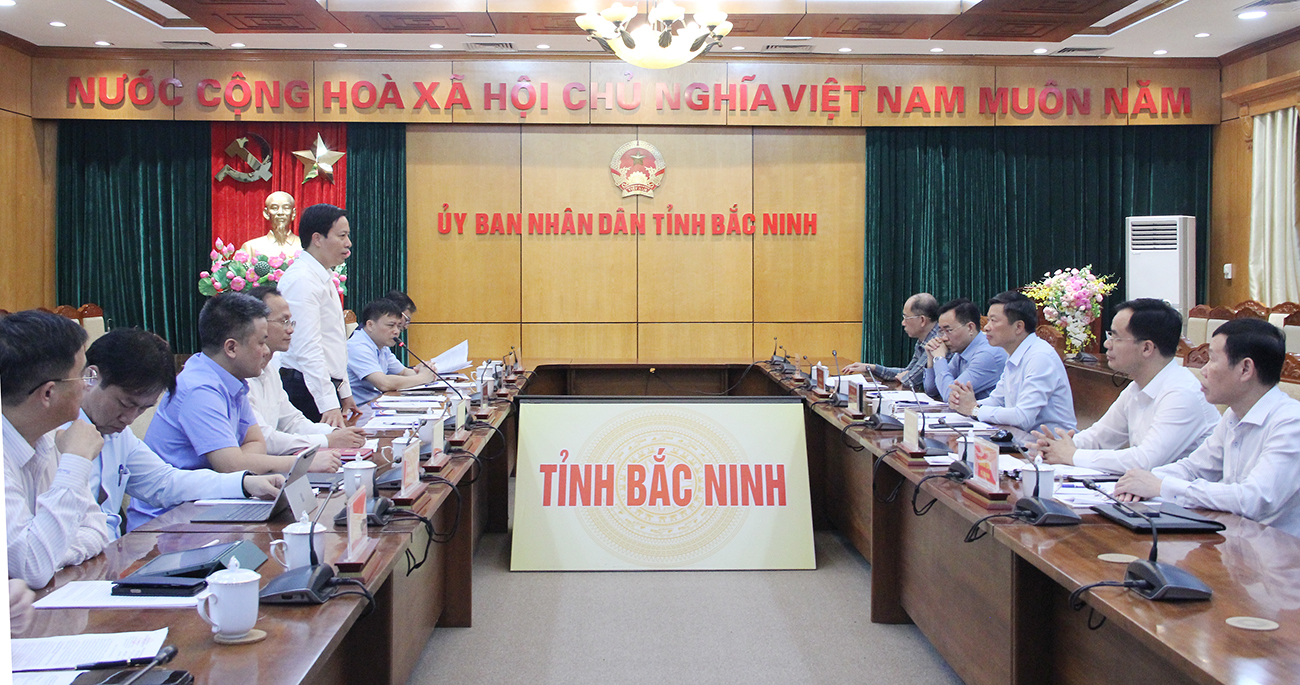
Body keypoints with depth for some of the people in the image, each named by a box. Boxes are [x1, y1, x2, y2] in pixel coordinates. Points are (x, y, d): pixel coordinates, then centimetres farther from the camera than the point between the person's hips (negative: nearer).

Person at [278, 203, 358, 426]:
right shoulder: (301, 280, -15)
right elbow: (308, 348, -22)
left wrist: (344, 393, 23)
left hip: (329, 387, 9)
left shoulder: (323, 278, 18)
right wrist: (328, 404, -26)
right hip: (307, 391, -9)